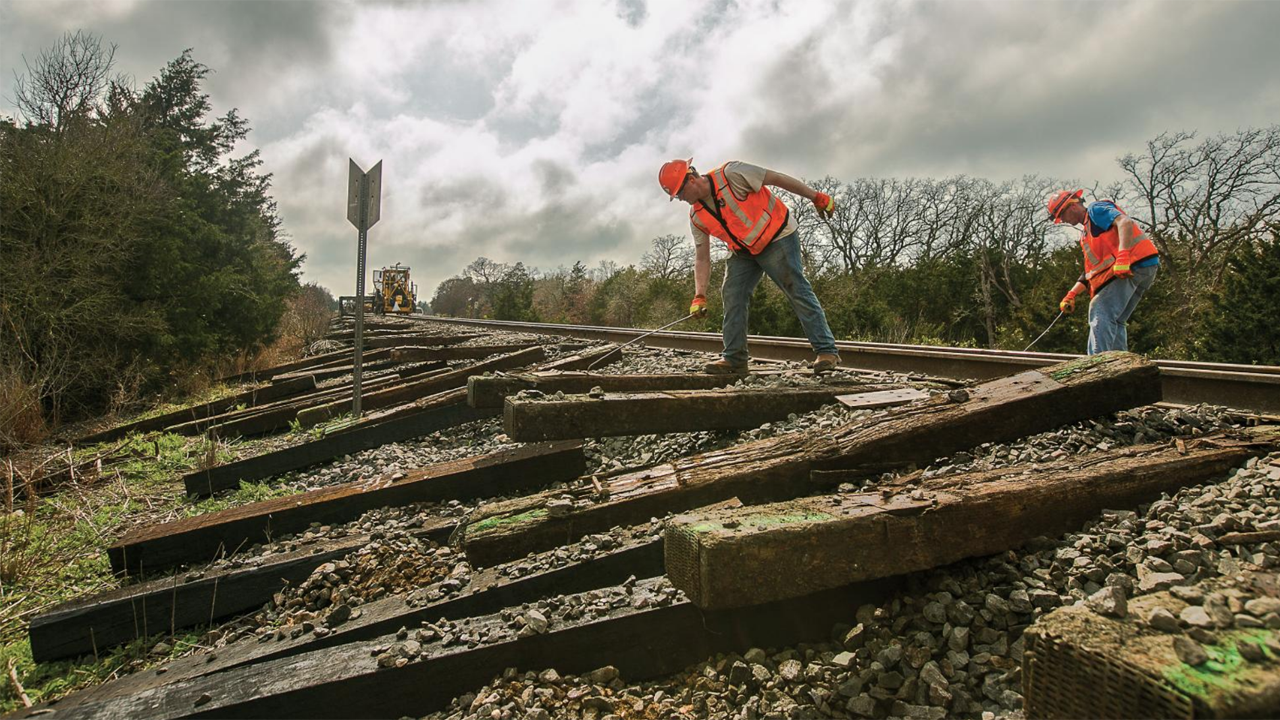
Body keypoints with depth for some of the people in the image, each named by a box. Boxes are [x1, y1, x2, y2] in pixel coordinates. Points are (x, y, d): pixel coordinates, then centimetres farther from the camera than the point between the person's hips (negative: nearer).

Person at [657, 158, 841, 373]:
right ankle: (734, 358, 3)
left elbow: (777, 178, -16)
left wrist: (817, 197, -12)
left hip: (777, 237, -6)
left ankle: (826, 351, -8)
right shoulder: (697, 217, -2)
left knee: (798, 291, -11)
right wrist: (699, 296, -10)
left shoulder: (731, 174, -21)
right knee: (731, 295, -3)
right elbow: (702, 259, 0)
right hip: (744, 252, 7)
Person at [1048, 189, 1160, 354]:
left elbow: (1125, 222, -15)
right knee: (1115, 322, 9)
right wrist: (1071, 294, 18)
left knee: (1101, 311, -19)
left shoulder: (1095, 209, 5)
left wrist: (1122, 256, -28)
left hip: (1133, 263, -10)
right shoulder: (1086, 233, 31)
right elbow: (1090, 270, 28)